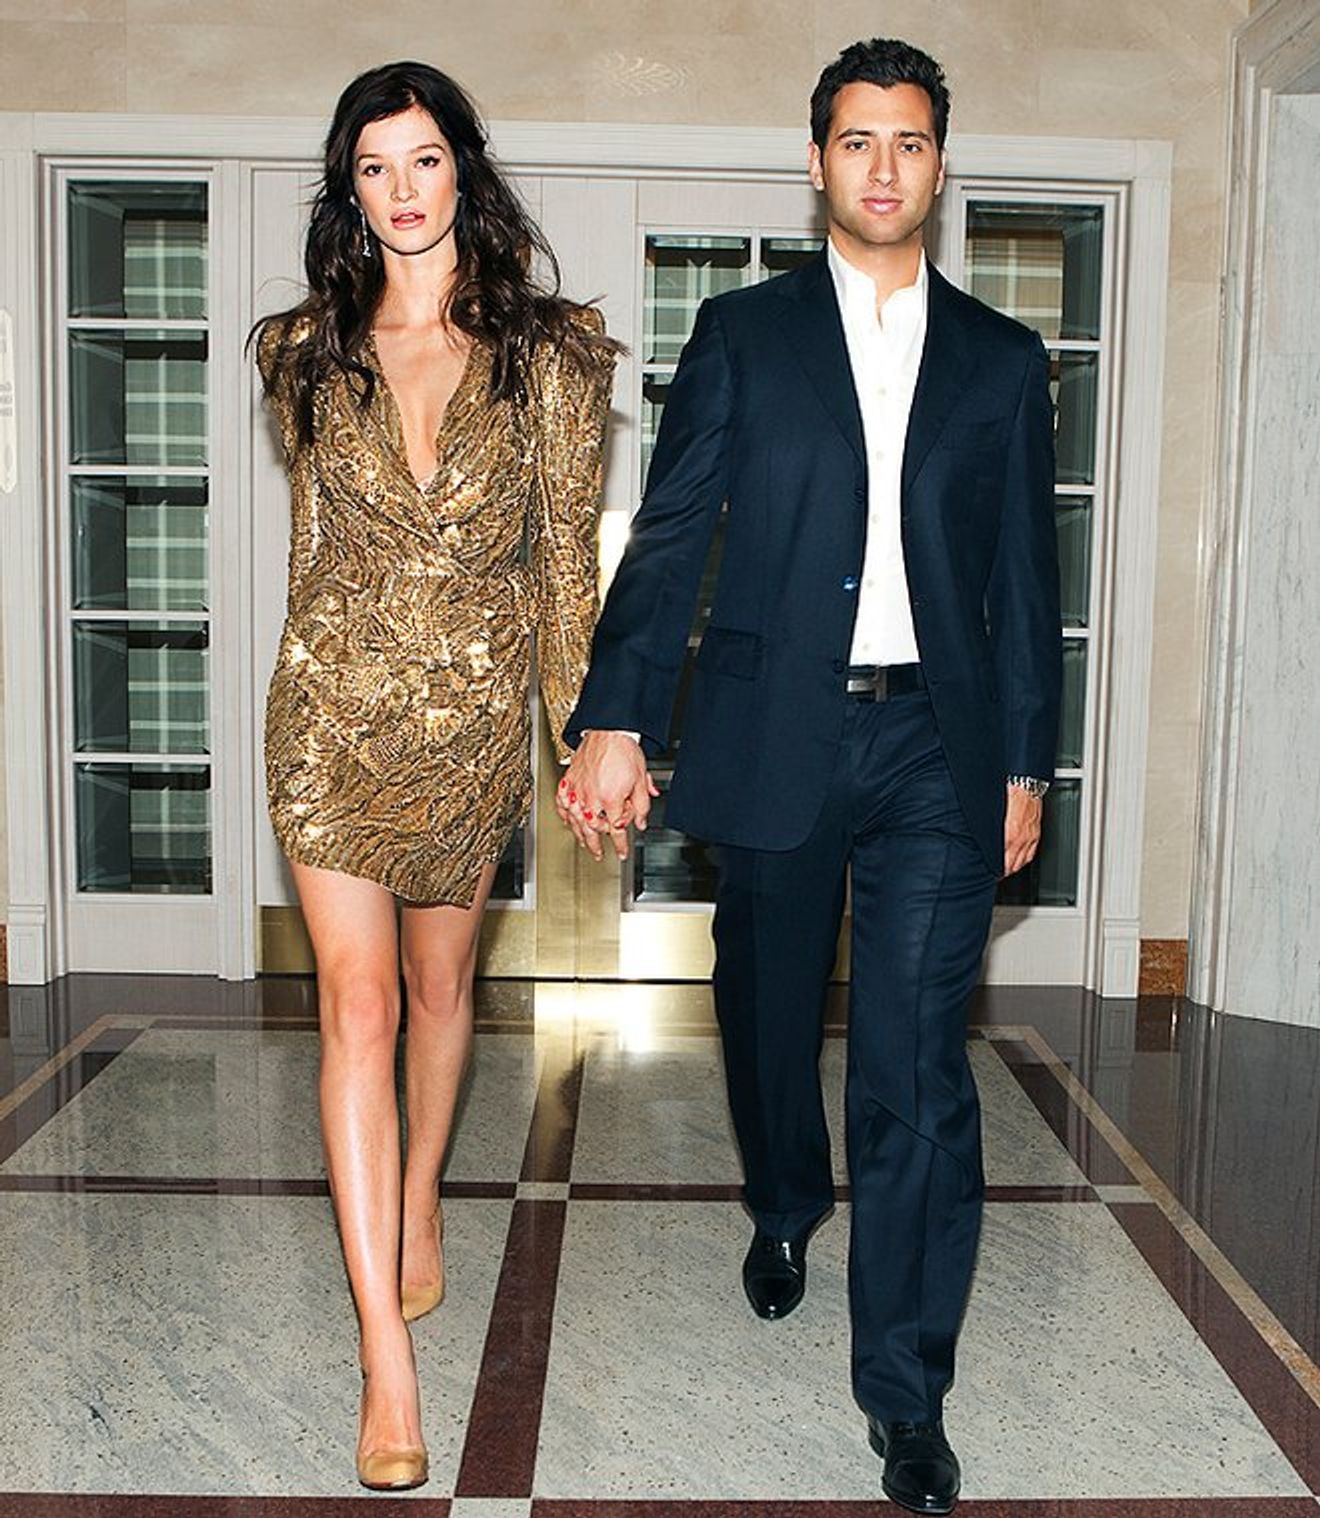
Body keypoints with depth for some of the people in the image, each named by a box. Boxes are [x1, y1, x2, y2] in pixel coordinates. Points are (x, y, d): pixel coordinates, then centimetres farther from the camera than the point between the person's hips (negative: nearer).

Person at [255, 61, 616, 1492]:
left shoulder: (544, 353, -1)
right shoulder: (309, 353, 4)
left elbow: (567, 553, 1)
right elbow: (311, 536, 13)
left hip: (474, 714, 0)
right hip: (332, 707, 0)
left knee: (439, 981, 16)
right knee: (357, 1001, -7)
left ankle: (417, 1203, 43)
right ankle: (386, 1351, -3)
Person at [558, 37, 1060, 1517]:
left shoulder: (1002, 362, 11)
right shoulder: (743, 335, 7)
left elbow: (1025, 577, 11)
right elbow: (669, 538, 0)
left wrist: (1024, 762, 8)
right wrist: (616, 719, -9)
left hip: (937, 749, 0)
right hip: (773, 734, 0)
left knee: (918, 1064, -5)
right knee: (768, 1012, 16)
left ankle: (905, 1386, 6)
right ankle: (785, 1208, 46)